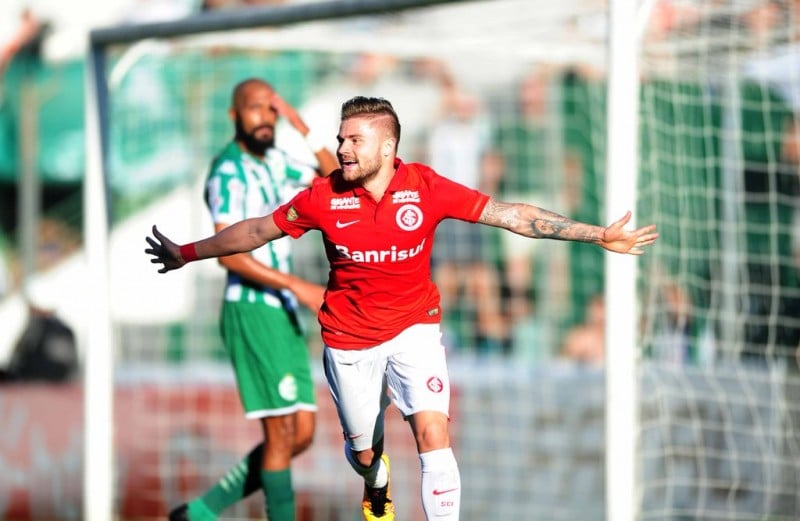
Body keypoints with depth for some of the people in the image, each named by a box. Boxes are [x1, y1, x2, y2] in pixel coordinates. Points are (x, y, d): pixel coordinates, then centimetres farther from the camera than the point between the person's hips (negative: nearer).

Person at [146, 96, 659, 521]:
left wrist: (598, 235, -17)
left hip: (414, 327, -1)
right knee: (363, 452, 14)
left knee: (433, 432, -19)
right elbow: (258, 230, 2)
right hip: (349, 336, 1)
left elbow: (510, 214, -13)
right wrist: (188, 253, 8)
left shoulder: (426, 188, -15)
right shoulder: (324, 197, -12)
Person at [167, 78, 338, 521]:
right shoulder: (228, 172, -12)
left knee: (301, 435, 6)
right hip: (251, 311, -9)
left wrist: (301, 126, 7)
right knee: (282, 433, -10)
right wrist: (297, 286, -23)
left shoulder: (275, 163, 14)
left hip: (284, 315, 9)